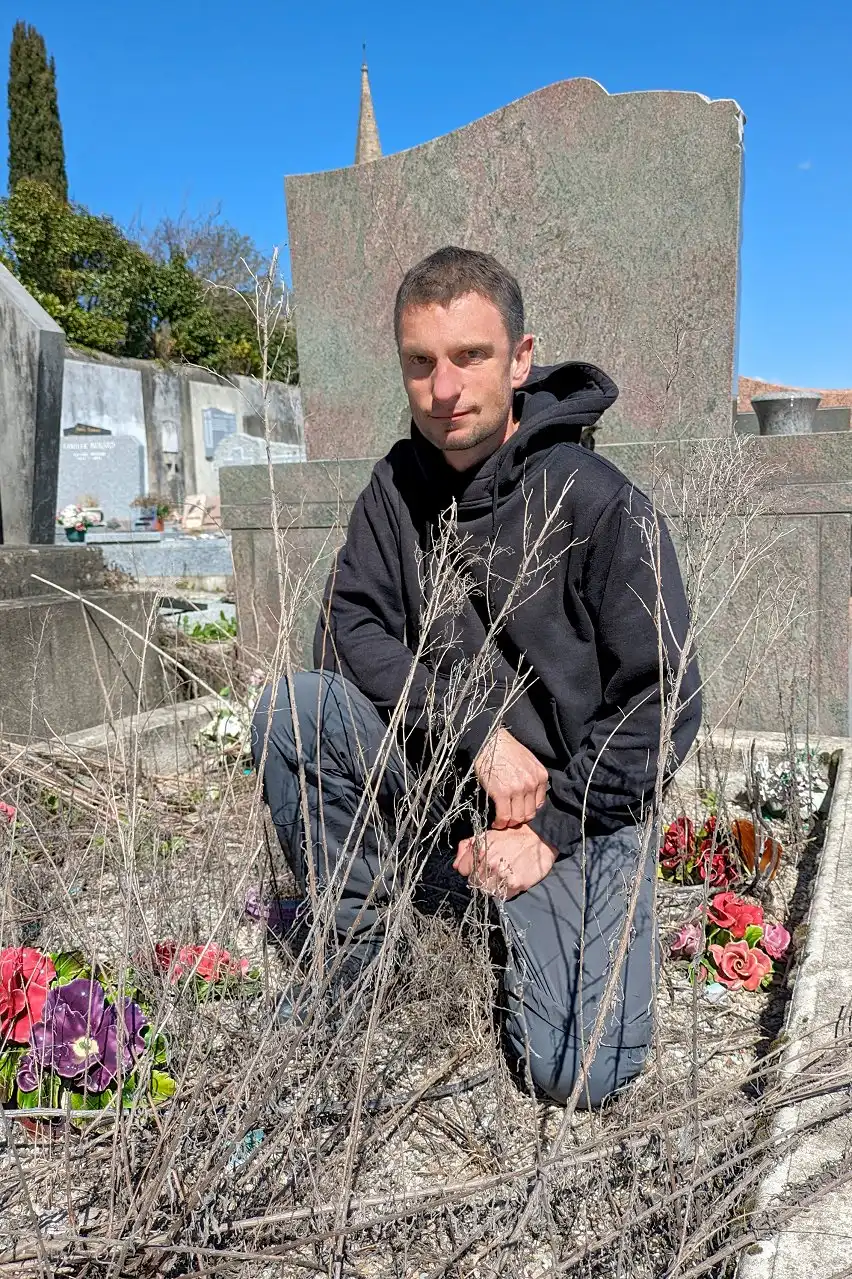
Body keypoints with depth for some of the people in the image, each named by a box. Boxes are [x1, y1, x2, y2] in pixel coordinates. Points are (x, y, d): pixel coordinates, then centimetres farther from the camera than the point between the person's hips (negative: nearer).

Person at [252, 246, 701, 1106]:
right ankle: (361, 946, 0)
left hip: (574, 799, -3)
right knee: (290, 709, -22)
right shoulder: (398, 485, -3)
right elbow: (347, 632, -8)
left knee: (578, 1073, -15)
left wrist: (551, 830, -16)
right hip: (434, 776, 4)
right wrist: (479, 733, -20)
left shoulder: (599, 504, -18)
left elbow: (664, 707, -15)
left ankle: (521, 901, 16)